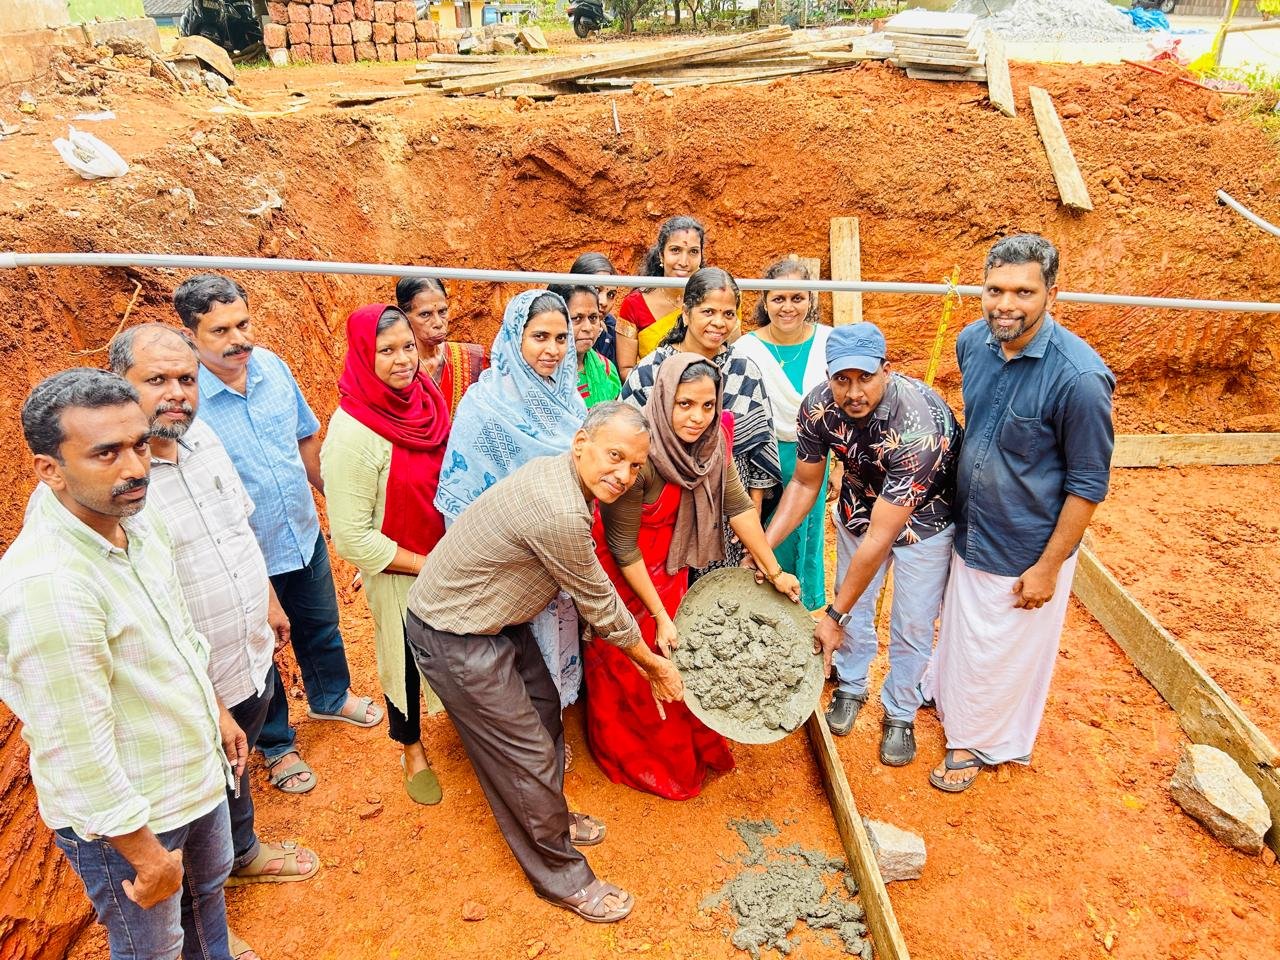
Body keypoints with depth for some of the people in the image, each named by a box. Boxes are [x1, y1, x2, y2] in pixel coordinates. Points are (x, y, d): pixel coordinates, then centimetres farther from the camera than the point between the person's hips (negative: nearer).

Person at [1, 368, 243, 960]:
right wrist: (146, 853, -19)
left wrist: (217, 712, 18)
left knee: (208, 889, 31)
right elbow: (78, 753, -28)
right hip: (122, 815, -8)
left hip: (197, 774, 8)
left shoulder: (138, 521, -7)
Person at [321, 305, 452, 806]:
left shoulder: (425, 398, -8)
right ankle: (412, 750, 43)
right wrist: (426, 564, -18)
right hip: (398, 573, -5)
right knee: (407, 659, 17)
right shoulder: (353, 432, -26)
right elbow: (352, 538, -22)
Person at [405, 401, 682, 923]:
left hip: (493, 619, 10)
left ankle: (547, 816, 45)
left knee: (543, 708, 22)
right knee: (526, 754, 2)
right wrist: (652, 664, -1)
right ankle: (563, 877, 23)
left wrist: (648, 653, 13)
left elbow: (596, 587, 9)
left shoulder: (555, 472, -2)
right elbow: (599, 606, -18)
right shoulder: (561, 513, -32)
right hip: (453, 638, -9)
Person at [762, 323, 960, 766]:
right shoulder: (818, 406, -25)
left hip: (924, 515, -4)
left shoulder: (918, 426, -40)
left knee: (912, 623, 3)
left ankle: (899, 715, 27)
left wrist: (834, 616, -32)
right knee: (855, 603, 12)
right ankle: (851, 687, 38)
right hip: (861, 502, 4)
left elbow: (879, 537, -37)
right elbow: (804, 484, -9)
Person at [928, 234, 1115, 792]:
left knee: (1005, 651, 16)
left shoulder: (1078, 377, -28)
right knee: (961, 632, 28)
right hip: (969, 531, 6)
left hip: (1025, 551, -6)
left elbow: (1088, 486, -19)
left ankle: (980, 741, 41)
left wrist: (1048, 567, -15)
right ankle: (951, 703, 55)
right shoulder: (972, 342, -9)